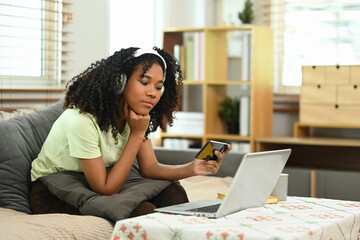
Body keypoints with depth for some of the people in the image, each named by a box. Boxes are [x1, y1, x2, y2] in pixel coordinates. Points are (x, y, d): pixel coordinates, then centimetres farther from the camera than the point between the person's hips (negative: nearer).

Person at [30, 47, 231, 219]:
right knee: (143, 210, -28)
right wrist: (137, 135, -25)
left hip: (91, 189, 7)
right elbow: (105, 190, -25)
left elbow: (150, 168, -7)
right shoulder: (82, 120, -29)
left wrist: (192, 168, -25)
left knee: (173, 192, -14)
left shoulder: (136, 116, -5)